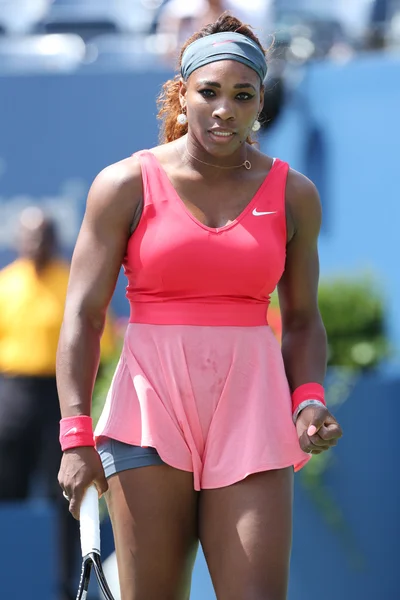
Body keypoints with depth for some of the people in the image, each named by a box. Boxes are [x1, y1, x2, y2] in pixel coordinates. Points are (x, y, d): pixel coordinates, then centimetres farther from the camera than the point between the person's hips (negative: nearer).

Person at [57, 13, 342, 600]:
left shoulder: (292, 194, 9)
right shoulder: (126, 185, 2)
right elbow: (83, 315, 1)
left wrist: (308, 397, -4)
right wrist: (76, 435, -8)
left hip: (251, 411, 1)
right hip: (150, 405, -1)